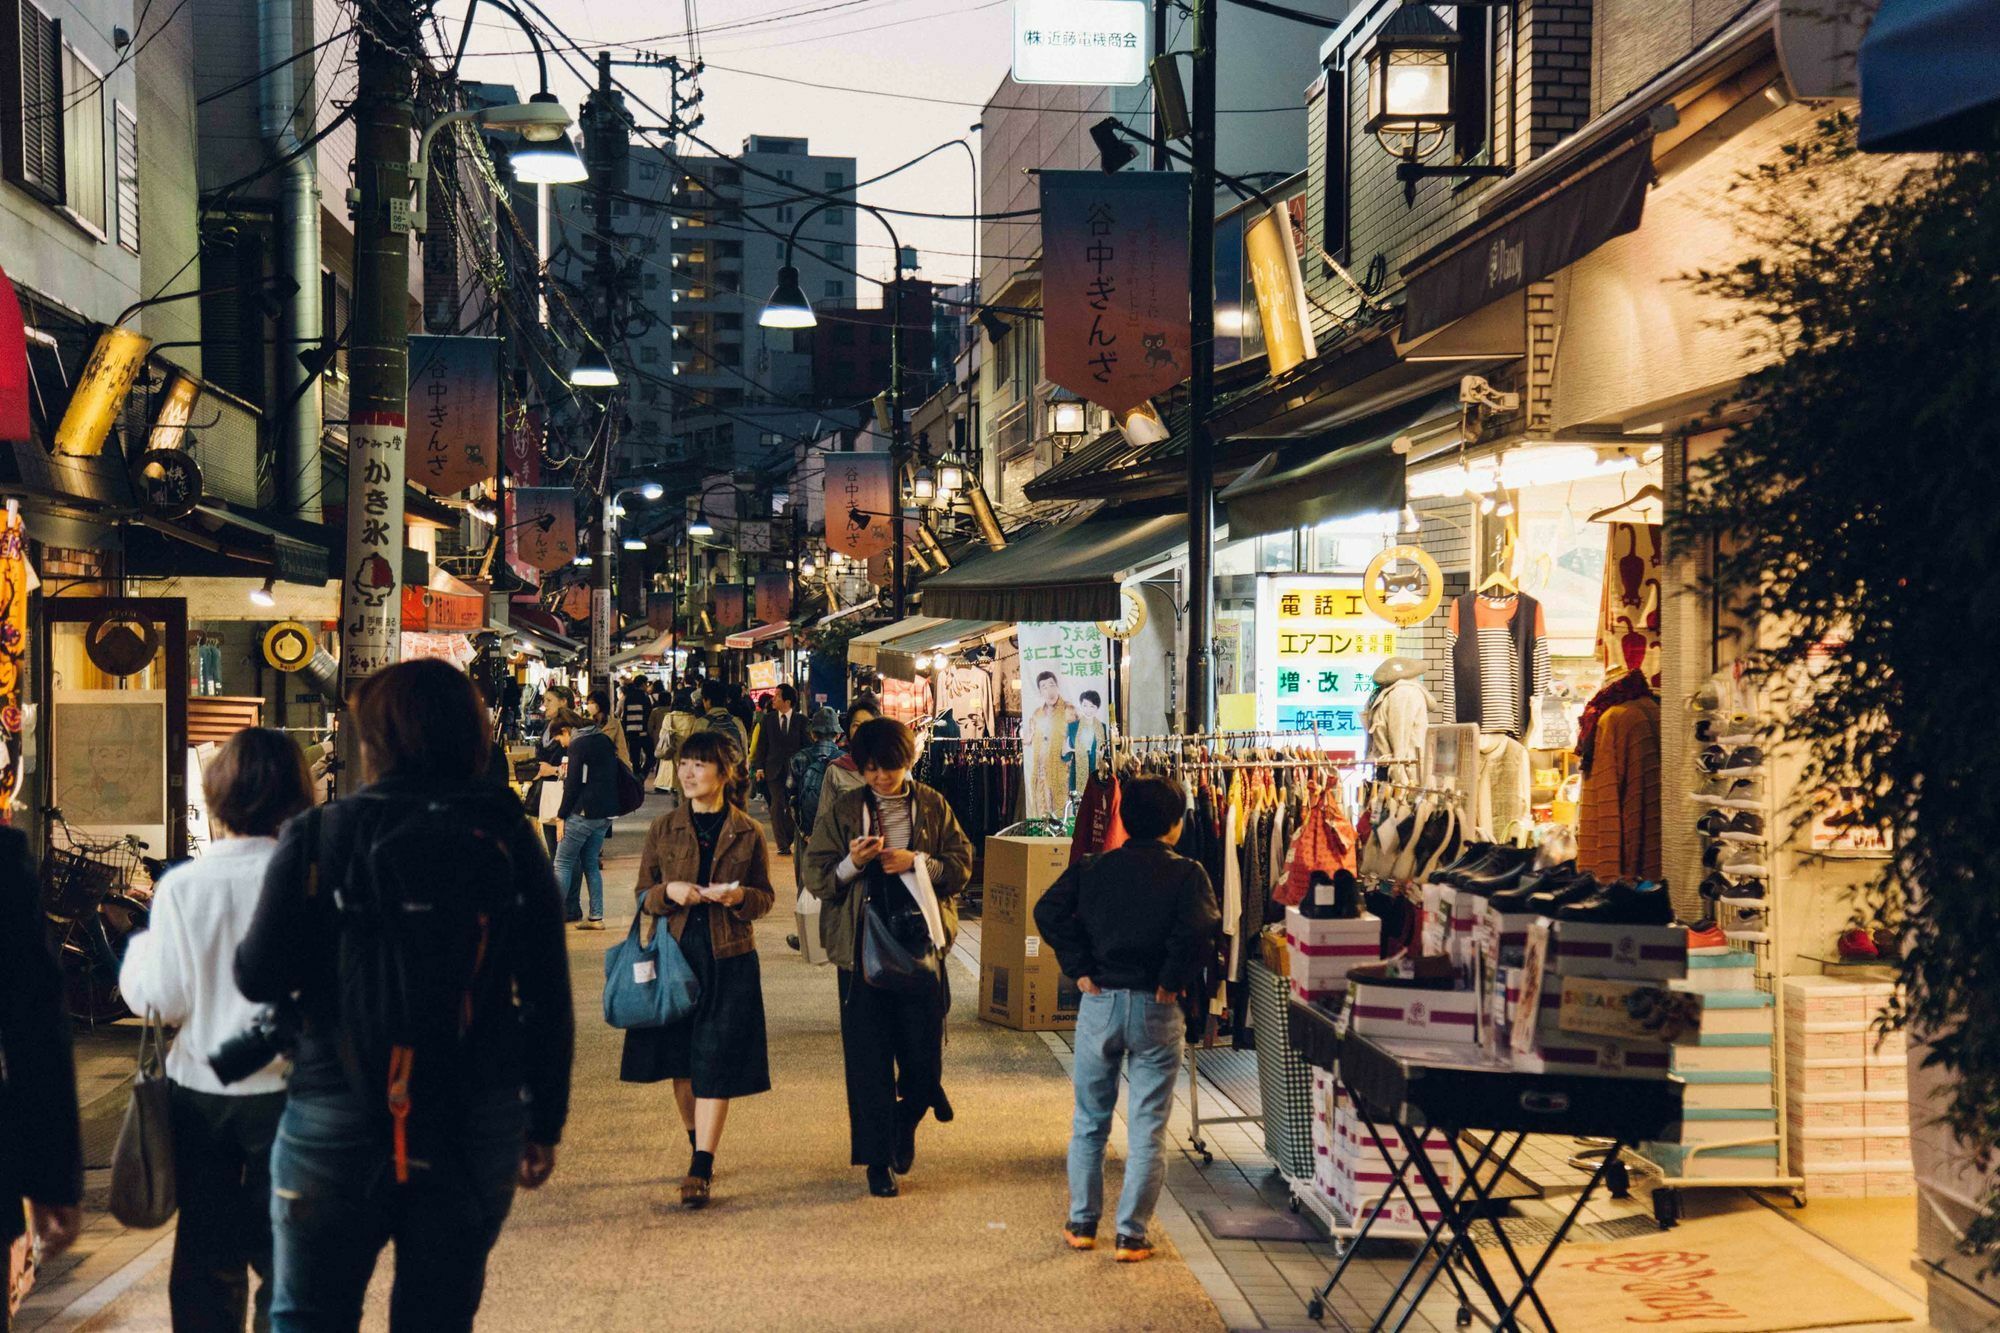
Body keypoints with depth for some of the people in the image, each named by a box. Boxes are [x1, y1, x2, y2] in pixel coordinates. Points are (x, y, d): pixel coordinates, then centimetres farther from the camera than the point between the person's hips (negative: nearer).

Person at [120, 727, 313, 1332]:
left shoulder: (180, 886, -9)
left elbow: (159, 999, -6)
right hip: (283, 1088, -1)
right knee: (282, 1255, 10)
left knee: (205, 1254, 15)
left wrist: (136, 950, 12)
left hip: (199, 1090, 1)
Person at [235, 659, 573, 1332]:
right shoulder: (510, 840, -1)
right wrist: (545, 1123, 10)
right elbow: (549, 1002, 0)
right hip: (478, 1125, 2)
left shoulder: (320, 836, -7)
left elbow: (258, 978, -6)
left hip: (338, 1120, -2)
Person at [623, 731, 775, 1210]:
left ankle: (700, 1170, -6)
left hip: (729, 958, -2)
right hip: (676, 953, 2)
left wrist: (739, 896, -13)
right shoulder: (663, 830, 5)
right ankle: (697, 1145, 30)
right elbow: (642, 895, 8)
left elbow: (765, 897, 8)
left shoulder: (748, 833, 2)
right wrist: (668, 892, -13)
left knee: (716, 1063, -6)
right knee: (681, 1061, 10)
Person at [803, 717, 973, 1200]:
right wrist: (852, 863, -20)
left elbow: (962, 865, 1)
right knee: (868, 1059, 2)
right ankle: (878, 1160, 14)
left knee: (923, 1053, 3)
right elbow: (816, 878, -1)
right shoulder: (840, 811, 2)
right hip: (862, 947, -1)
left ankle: (905, 1122, 34)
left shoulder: (933, 806, 5)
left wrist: (916, 863, -15)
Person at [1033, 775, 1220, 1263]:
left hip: (1100, 1003, 3)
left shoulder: (1094, 868, 3)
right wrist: (1172, 980, -11)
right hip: (1156, 1009, -2)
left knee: (1089, 1123, 17)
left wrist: (1079, 968, -4)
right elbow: (1201, 925, -23)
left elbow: (1048, 911, -9)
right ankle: (1132, 1236, 7)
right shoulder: (1187, 873, -5)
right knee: (1147, 1131, 6)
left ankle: (1082, 1224, 22)